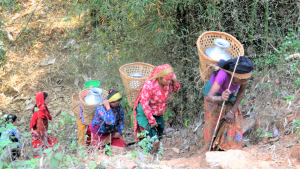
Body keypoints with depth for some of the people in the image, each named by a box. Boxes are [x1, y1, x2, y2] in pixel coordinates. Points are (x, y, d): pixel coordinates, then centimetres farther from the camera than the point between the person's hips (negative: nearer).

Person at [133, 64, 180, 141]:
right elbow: (145, 104, -28)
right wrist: (151, 120, -21)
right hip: (145, 111, -7)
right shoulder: (149, 85, -36)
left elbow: (176, 90, 2)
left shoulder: (167, 82, -19)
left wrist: (175, 81, -23)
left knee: (160, 131, 18)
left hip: (158, 112, 7)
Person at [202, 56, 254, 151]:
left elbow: (241, 92, -12)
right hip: (214, 97, -4)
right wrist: (221, 98, -73)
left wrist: (232, 112, -15)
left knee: (233, 125, -4)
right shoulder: (223, 74, -44)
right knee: (213, 126, 2)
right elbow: (209, 97, -52)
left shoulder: (245, 72, -30)